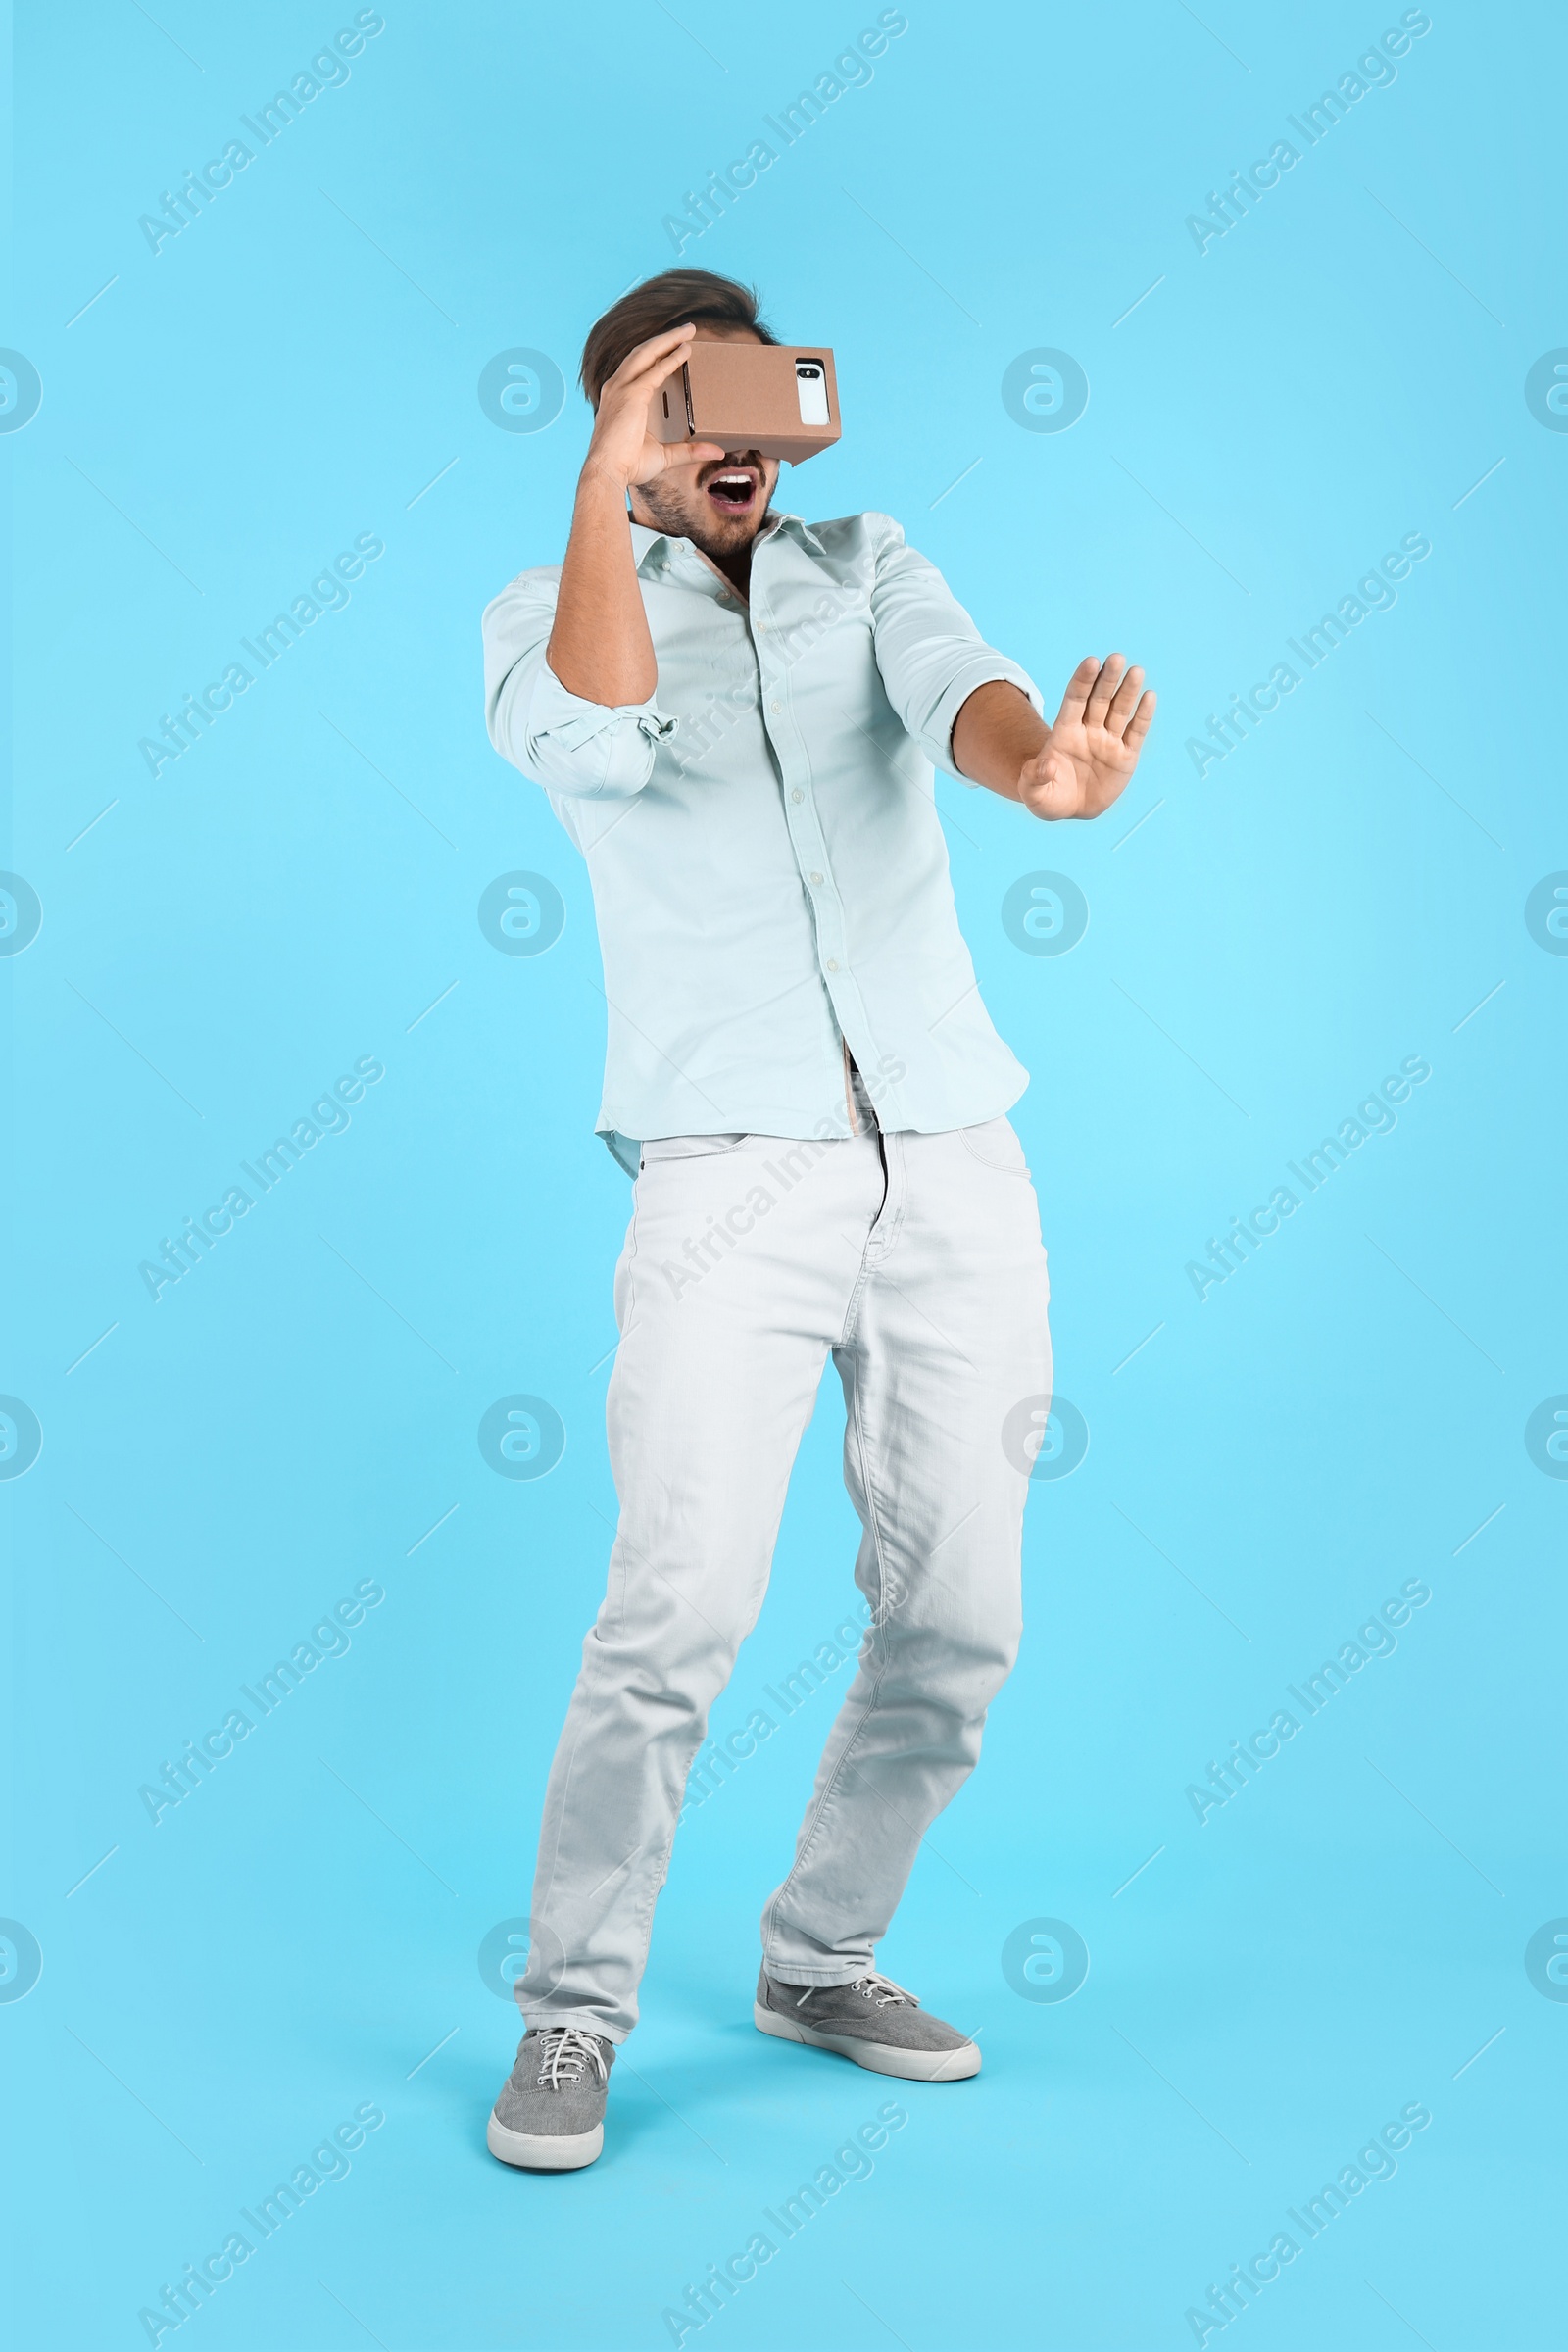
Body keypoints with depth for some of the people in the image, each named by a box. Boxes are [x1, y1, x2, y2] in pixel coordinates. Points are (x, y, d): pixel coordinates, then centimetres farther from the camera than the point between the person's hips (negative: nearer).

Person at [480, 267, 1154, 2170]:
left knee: (957, 1616, 6)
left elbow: (954, 685, -8)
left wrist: (1035, 760, -30)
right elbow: (595, 743, -15)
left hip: (954, 1165, 4)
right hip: (733, 1172, -3)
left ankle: (819, 1958, 27)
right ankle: (572, 2012, 6)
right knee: (682, 1607, -14)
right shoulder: (546, 610, 9)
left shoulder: (866, 564, 15)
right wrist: (604, 490, -15)